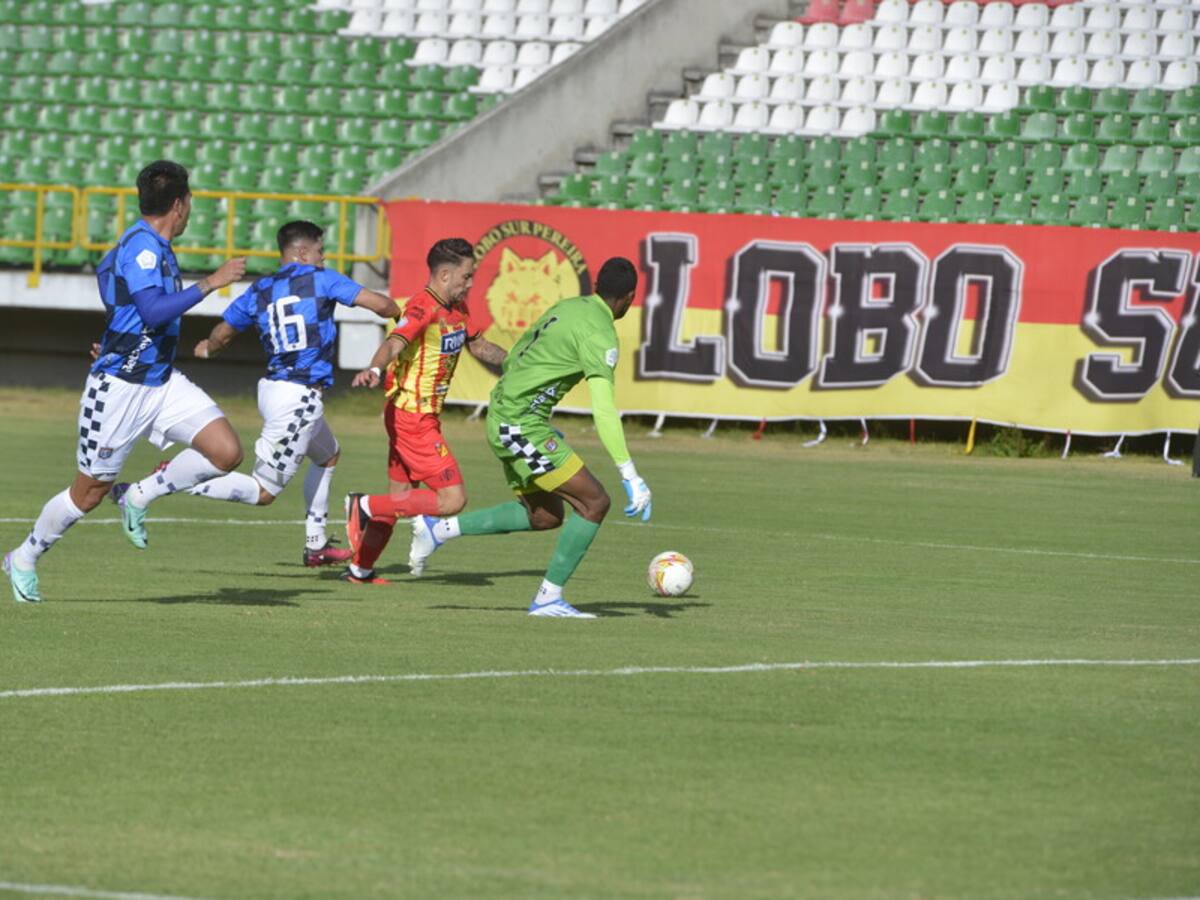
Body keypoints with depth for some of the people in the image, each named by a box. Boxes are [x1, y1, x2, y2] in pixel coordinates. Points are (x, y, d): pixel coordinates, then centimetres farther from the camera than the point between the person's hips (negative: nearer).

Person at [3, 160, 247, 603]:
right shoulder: (141, 246, -19)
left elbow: (105, 269, 29)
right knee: (90, 492, 2)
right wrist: (210, 283, -29)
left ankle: (140, 498, 7)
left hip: (162, 381, 8)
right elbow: (154, 312, -31)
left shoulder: (155, 247, 9)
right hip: (119, 386, -8)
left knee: (227, 452, -10)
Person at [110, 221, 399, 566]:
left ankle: (316, 545, 32)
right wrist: (395, 310, 16)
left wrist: (207, 349, 41)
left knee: (328, 455, 31)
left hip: (272, 388, 8)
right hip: (300, 398, -8)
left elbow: (222, 334, 17)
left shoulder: (259, 291, 10)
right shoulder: (321, 280, -4)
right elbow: (380, 304, -8)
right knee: (263, 492, -7)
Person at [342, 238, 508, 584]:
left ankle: (360, 570, 27)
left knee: (400, 497, 17)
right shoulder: (423, 308, -20)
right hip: (412, 416, -10)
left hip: (425, 416, 10)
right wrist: (374, 369, -56)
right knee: (452, 499, -12)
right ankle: (365, 506, -5)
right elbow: (394, 343, -37)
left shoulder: (457, 308, 9)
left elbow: (478, 346, 26)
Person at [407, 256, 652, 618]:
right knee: (594, 503, -6)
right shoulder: (600, 334, -14)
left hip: (501, 415, 9)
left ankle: (438, 529, 14)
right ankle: (549, 598, -3)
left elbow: (512, 358, 22)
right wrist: (630, 476, -22)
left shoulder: (566, 307, 13)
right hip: (521, 424, -9)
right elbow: (603, 411, -21)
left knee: (545, 516, 17)